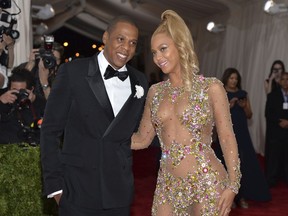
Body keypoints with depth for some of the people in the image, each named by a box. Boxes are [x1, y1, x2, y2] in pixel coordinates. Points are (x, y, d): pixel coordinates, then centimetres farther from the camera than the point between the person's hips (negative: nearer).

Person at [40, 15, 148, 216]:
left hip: (119, 191, 4)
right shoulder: (72, 71, -6)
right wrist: (55, 184, -7)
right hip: (78, 189, -3)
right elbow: (50, 129, -5)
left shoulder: (140, 81, 6)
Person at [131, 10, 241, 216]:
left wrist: (232, 185, -9)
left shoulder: (211, 87, -6)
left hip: (207, 183, -4)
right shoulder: (155, 91, 6)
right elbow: (142, 139, 11)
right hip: (168, 185, 4)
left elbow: (227, 138, -4)